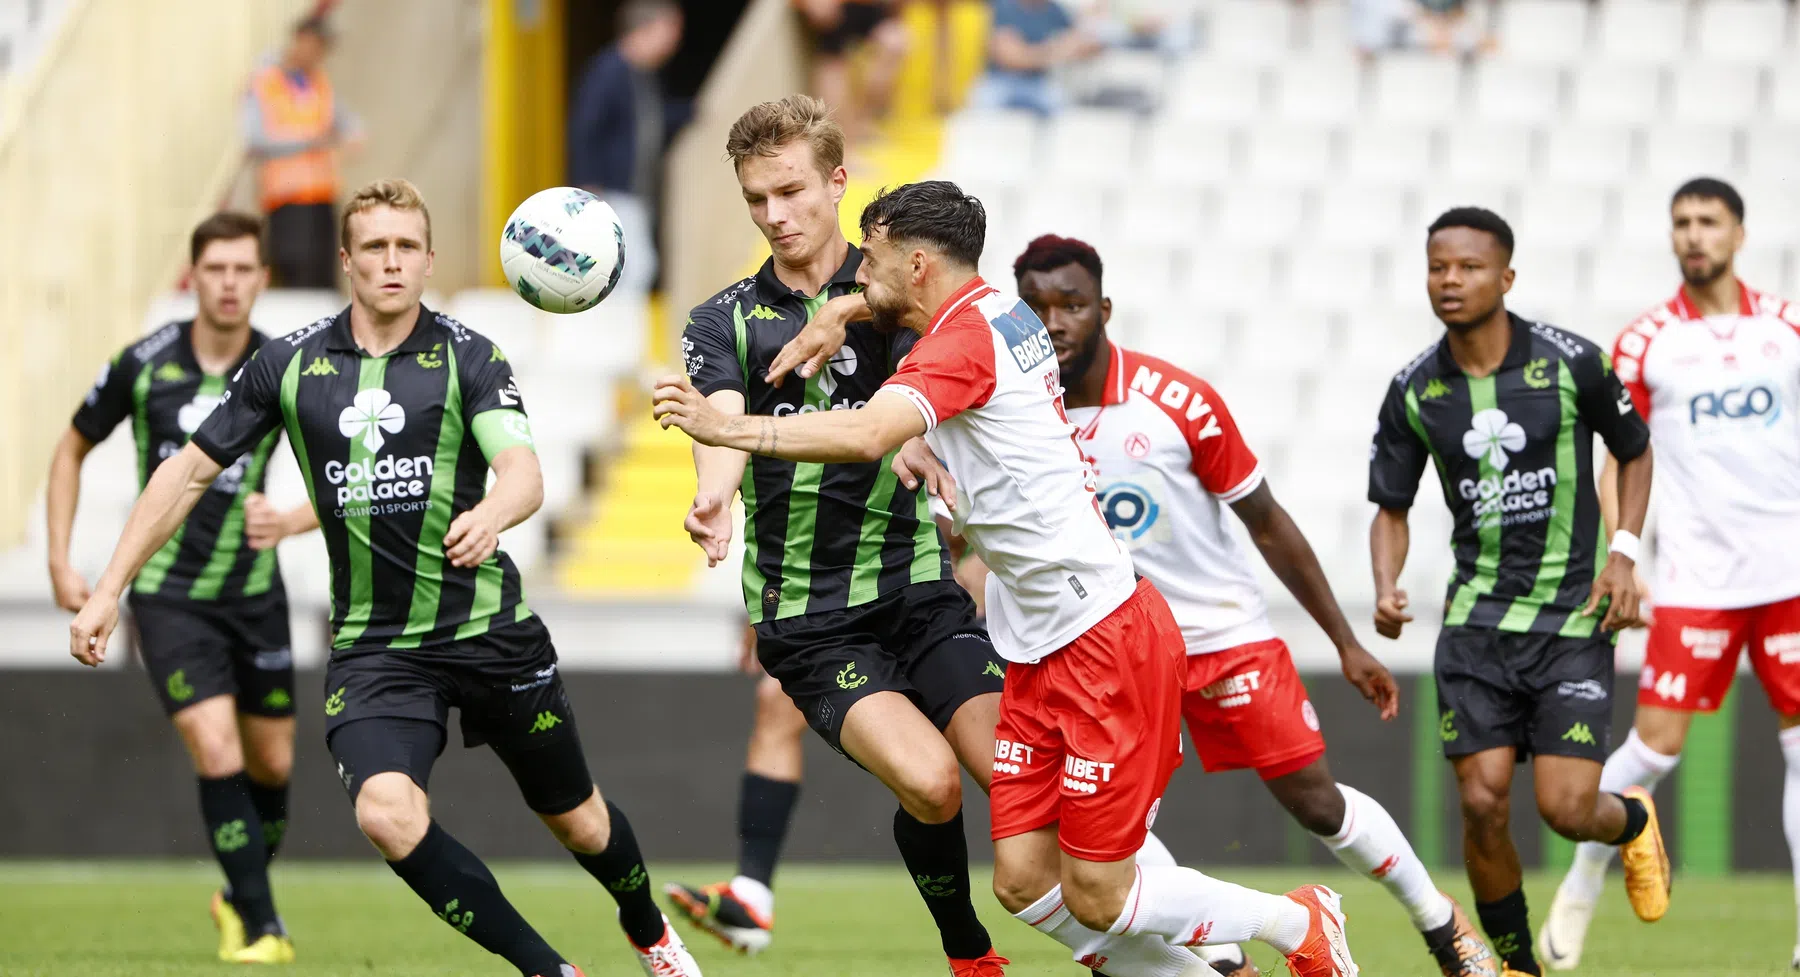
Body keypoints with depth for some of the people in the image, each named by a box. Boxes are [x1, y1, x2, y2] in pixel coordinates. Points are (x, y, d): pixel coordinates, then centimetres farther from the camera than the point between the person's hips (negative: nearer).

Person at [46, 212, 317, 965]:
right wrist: (60, 562, 0)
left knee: (272, 766, 10)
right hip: (168, 593, -2)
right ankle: (258, 926, -8)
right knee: (217, 754, -16)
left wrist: (289, 522, -21)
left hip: (254, 592, 2)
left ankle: (241, 896, 36)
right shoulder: (144, 365, -9)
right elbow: (72, 450, 6)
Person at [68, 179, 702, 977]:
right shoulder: (290, 365, 0)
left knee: (576, 820, 13)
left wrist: (492, 513, -46)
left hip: (490, 633, -1)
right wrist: (108, 590, 3)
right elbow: (190, 470, 8)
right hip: (373, 649, 1)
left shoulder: (468, 357, -6)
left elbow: (524, 470, -22)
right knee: (388, 814, -25)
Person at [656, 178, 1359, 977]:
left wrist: (727, 427, -32)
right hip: (1040, 653, 9)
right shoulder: (1006, 312, 11)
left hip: (1105, 640, -9)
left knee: (1095, 898, -4)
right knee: (1024, 881, 3)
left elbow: (867, 435, -34)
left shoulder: (965, 336, -17)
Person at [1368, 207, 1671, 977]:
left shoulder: (1571, 363, -8)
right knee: (1483, 804, -8)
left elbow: (1634, 451, 9)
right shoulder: (1414, 392, -2)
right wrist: (1387, 589, -11)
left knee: (1564, 807, -10)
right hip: (1478, 617, 2)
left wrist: (1623, 551, -4)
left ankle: (1633, 823, 29)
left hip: (1575, 614, -2)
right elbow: (1391, 508, 8)